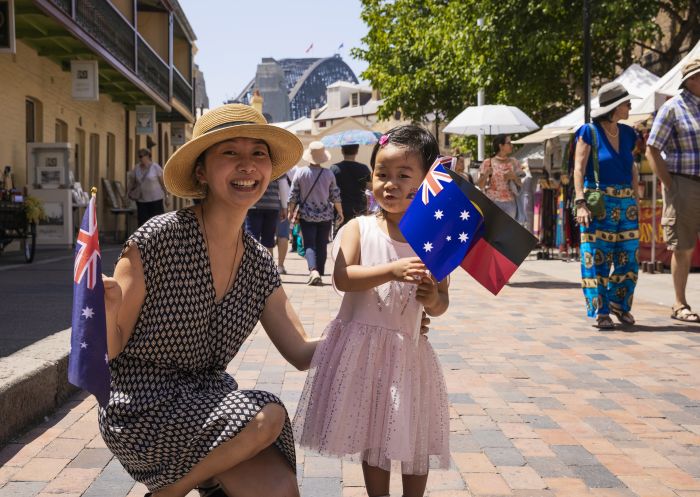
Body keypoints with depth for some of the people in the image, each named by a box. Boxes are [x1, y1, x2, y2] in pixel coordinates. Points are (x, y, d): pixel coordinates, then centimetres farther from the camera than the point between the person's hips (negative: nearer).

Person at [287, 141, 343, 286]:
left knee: (309, 244, 0)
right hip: (325, 216, 1)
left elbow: (293, 195, -2)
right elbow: (336, 196, 2)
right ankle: (319, 275, 13)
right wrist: (340, 213, 14)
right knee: (322, 246, 10)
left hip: (306, 215, -1)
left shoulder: (300, 173, -7)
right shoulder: (329, 174, -5)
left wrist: (291, 212, 11)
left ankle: (313, 271, -22)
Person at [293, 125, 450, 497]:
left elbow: (441, 304, 7)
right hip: (361, 345, -1)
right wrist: (392, 270, -30)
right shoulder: (359, 228, -3)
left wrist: (433, 300, -17)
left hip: (408, 350, 1)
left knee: (414, 441, 10)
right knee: (373, 437, 11)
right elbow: (343, 278, -18)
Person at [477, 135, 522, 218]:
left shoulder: (514, 163, 7)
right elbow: (481, 186, 0)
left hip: (509, 203, 3)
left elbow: (520, 185, 10)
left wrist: (514, 177, -10)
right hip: (492, 202, -2)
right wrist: (486, 175, -18)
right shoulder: (487, 163, 0)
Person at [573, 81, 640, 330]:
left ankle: (619, 303, 22)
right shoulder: (589, 132, -4)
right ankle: (600, 312, 5)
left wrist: (635, 201, 11)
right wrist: (580, 202, -17)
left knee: (629, 256, 4)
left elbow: (632, 171, 18)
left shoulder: (627, 134, 14)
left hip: (625, 202, 6)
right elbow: (579, 169, -8)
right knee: (596, 258, -3)